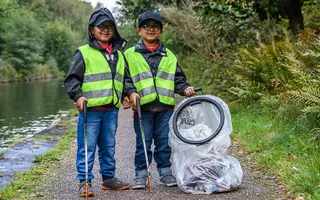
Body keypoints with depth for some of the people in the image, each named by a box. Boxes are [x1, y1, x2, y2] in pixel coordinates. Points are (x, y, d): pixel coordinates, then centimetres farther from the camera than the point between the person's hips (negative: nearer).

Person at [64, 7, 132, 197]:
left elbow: (123, 79, 26)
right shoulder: (84, 53, -3)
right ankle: (84, 181, 5)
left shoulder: (119, 54, 15)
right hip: (90, 109, -5)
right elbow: (72, 78, -5)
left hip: (112, 110, 5)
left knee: (109, 146, 14)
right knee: (87, 146, -2)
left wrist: (125, 96, 14)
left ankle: (109, 178, 25)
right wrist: (78, 96, -18)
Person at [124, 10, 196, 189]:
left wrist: (185, 88, -2)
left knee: (164, 141, 7)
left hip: (165, 107, 2)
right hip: (143, 107, -2)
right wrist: (131, 92, -12)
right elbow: (125, 78, 3)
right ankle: (141, 174, 12)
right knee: (143, 142, 2)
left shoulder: (169, 56, 14)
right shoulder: (130, 55, 6)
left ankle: (165, 172, 19)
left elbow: (178, 78, 16)